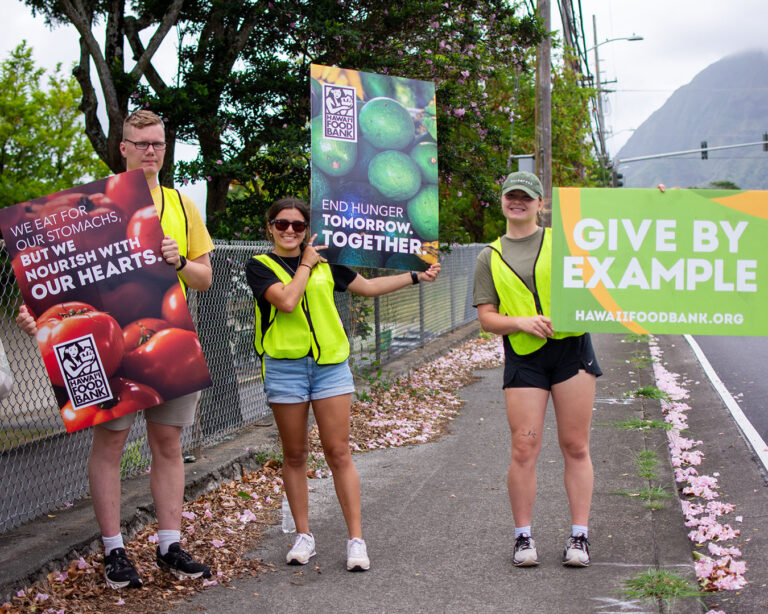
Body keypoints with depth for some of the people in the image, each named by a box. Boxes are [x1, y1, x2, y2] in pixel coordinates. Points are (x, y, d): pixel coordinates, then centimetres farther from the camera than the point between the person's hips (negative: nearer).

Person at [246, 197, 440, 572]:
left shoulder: (325, 263, 14)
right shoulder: (260, 266, 2)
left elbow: (369, 287, 25)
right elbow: (287, 301, -15)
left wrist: (416, 276, 26)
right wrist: (305, 264, -3)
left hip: (330, 365, 2)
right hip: (285, 367, -2)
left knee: (338, 453, -3)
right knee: (295, 455, 6)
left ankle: (356, 540, -1)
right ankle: (303, 537, 18)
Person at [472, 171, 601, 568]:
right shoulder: (490, 258, 12)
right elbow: (486, 318, 7)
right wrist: (521, 322, -10)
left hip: (571, 347, 0)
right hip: (523, 358, 0)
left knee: (575, 447, 2)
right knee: (524, 449, -3)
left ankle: (579, 536, 9)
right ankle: (523, 538, 10)